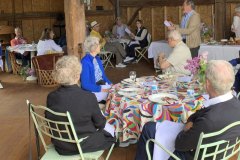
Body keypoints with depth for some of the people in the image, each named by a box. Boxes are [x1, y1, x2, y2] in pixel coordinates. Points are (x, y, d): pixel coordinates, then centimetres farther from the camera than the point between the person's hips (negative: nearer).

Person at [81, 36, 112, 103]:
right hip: (93, 90, -8)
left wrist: (110, 84, 0)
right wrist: (101, 89, -22)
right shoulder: (85, 62, -17)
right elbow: (85, 85, -20)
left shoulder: (97, 58, 8)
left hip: (103, 84, 8)